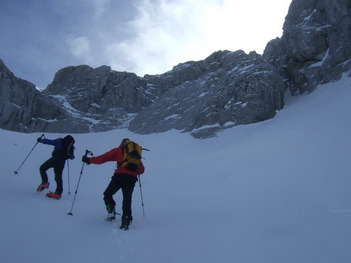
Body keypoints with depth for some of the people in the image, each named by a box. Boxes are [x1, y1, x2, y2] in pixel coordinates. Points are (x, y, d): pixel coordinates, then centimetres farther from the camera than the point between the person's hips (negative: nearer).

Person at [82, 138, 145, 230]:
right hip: (132, 178, 3)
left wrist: (89, 160, 19)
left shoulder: (118, 150, 16)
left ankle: (111, 211, -1)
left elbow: (103, 158, 9)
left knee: (108, 194, 17)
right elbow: (142, 170, 24)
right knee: (127, 199, 8)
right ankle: (126, 218, -7)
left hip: (119, 175, -2)